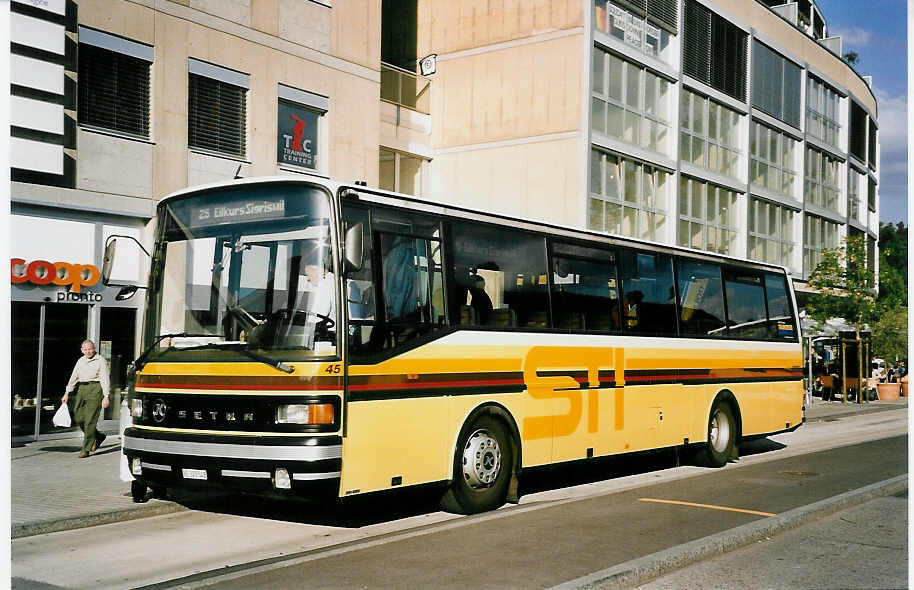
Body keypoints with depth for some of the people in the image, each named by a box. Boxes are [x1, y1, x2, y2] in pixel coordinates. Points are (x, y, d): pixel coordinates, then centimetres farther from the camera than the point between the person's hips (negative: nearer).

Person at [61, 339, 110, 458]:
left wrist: (106, 396, -14)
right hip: (82, 389, 7)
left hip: (95, 390, -7)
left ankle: (86, 449, -4)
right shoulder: (81, 361, 16)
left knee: (90, 420, -8)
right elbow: (73, 377, 20)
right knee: (78, 418, 2)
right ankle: (98, 437, 22)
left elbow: (104, 379, -7)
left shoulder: (100, 361, -2)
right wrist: (67, 393, 14)